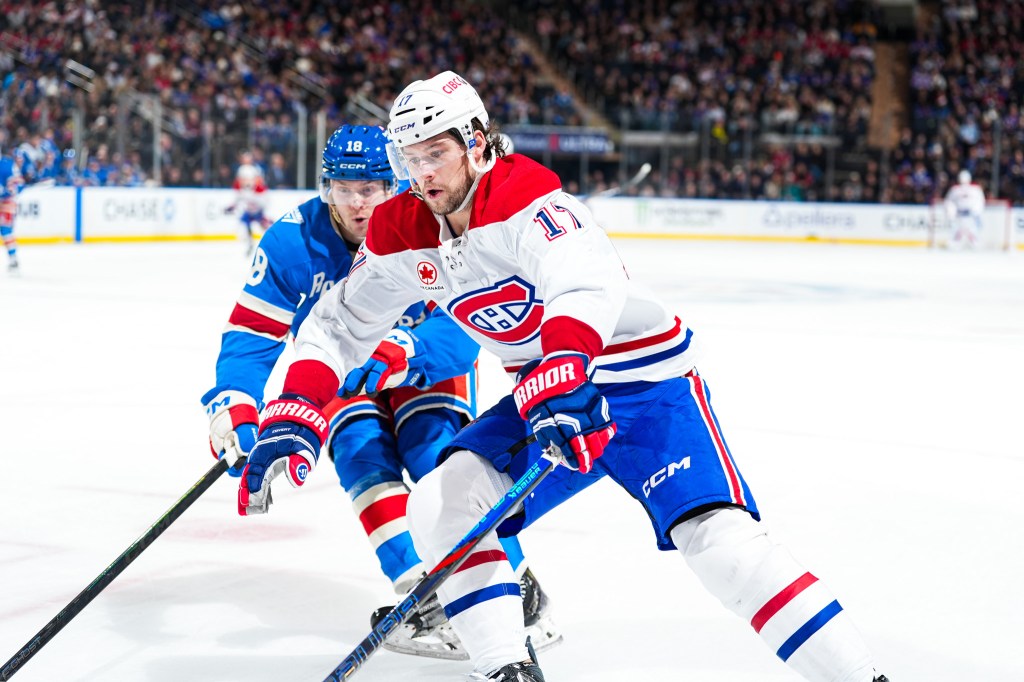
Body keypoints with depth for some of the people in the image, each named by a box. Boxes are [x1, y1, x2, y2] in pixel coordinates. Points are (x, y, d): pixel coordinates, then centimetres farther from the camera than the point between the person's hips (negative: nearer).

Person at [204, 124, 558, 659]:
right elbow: (253, 333, -18)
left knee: (437, 450, -25)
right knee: (361, 452, -23)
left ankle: (518, 589, -18)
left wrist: (401, 351, -50)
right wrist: (234, 406, -34)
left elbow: (460, 321, -32)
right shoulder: (293, 242, -19)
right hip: (338, 372, 2)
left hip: (427, 367, -2)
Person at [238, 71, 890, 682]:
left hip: (641, 375, -7)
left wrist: (563, 376, -58)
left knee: (716, 534, -22)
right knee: (440, 504, -10)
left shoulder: (525, 195, -23)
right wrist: (294, 414, -10)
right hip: (546, 390, 7)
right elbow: (339, 324, 5)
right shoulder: (402, 233, -1)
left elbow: (589, 284, -41)